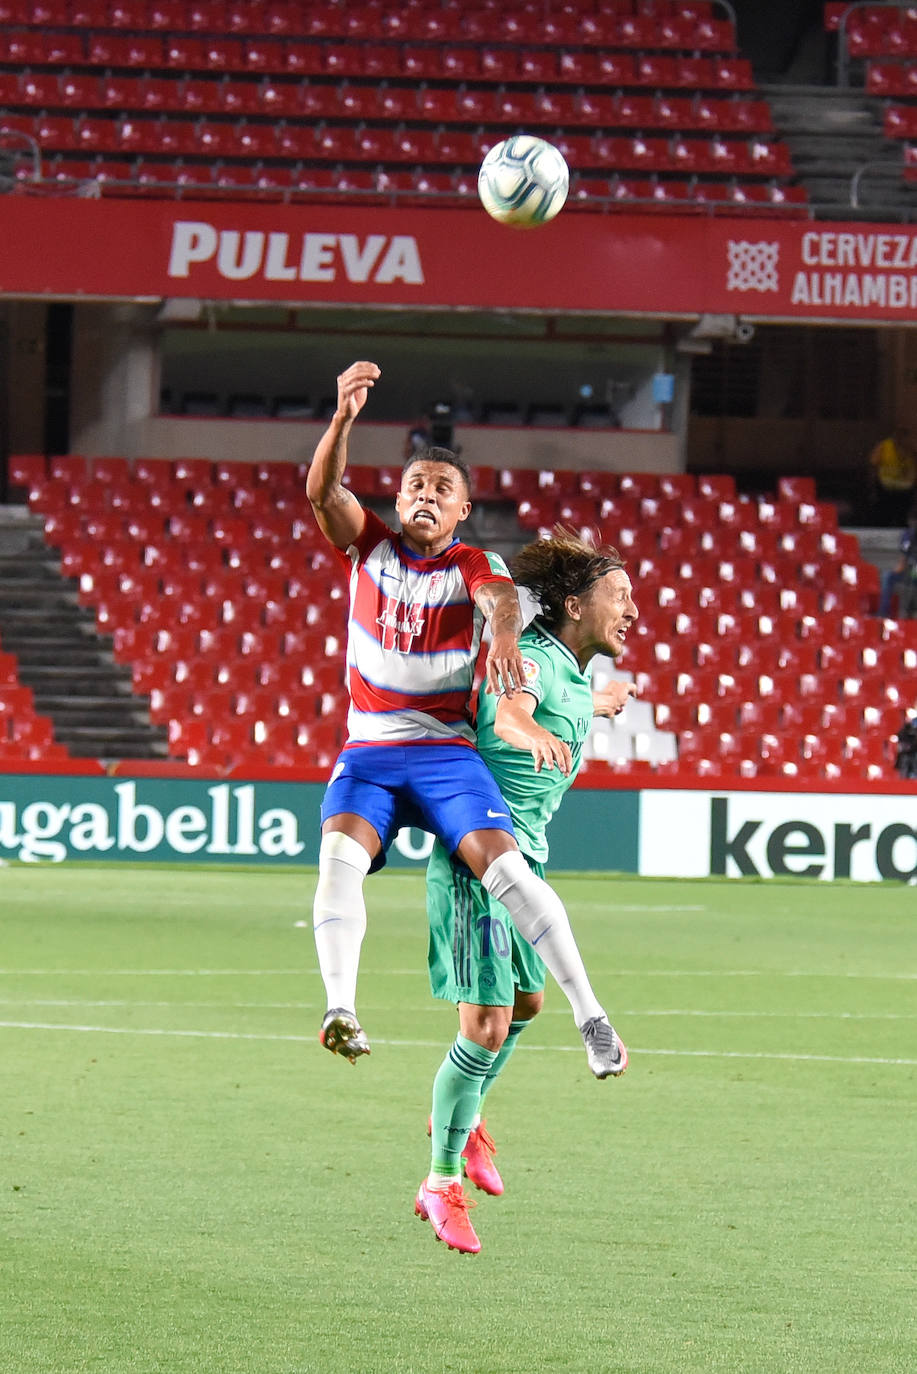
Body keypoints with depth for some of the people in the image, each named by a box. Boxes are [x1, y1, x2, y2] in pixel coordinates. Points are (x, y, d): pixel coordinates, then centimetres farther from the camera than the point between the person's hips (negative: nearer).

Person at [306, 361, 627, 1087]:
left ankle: (590, 1014, -17)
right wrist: (345, 415, -27)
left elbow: (502, 598, -20)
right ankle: (341, 1009, -42)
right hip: (367, 753, 1)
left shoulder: (473, 565, 3)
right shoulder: (369, 545, 9)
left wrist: (504, 636, -45)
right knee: (340, 855, -27)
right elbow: (322, 490, -9)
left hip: (446, 750, -1)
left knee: (504, 864, -20)